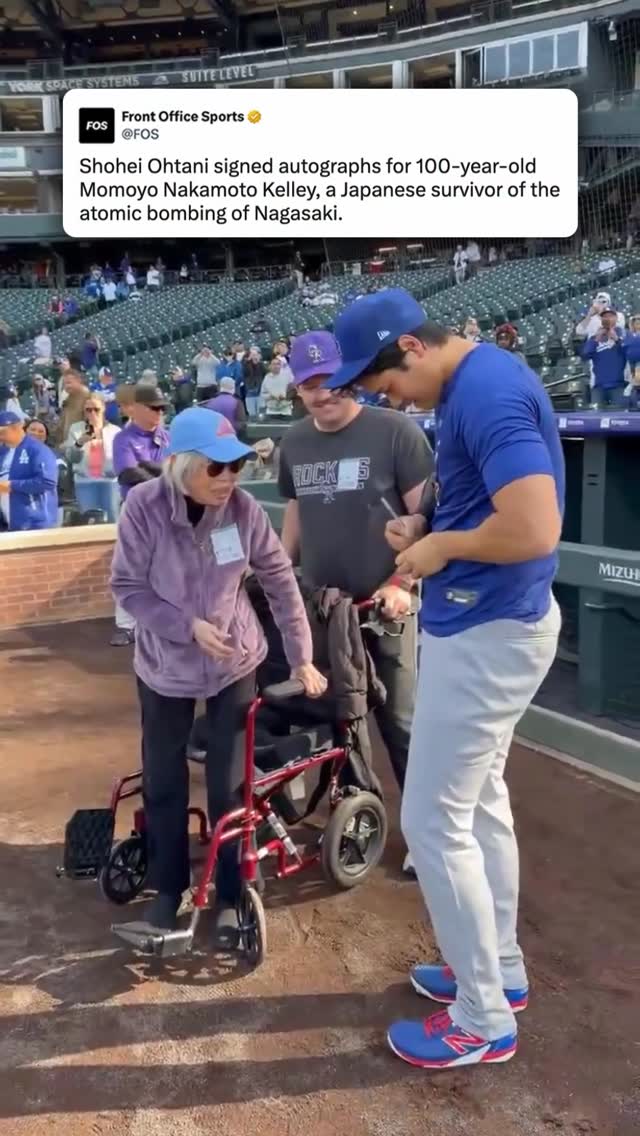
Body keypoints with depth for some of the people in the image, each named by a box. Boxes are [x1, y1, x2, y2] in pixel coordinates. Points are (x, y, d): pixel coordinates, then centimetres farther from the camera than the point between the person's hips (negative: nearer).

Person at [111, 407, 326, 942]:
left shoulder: (244, 508, -18)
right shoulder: (144, 506, -21)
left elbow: (281, 581, -8)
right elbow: (128, 588, -13)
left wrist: (301, 657, -6)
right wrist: (189, 627, -24)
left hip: (235, 662, 0)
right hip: (165, 666, 0)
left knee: (230, 785, 5)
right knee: (163, 783, 13)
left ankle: (231, 896, 23)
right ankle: (169, 887, 35)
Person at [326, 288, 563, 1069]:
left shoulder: (487, 391, -23)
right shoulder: (471, 385, 9)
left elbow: (534, 530, -32)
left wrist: (442, 548, -16)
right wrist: (426, 529, 4)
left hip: (484, 634, -11)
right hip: (485, 623, 11)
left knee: (434, 821, 1)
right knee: (479, 800, 21)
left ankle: (482, 1021, 19)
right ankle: (499, 970, 39)